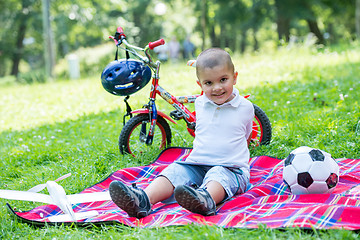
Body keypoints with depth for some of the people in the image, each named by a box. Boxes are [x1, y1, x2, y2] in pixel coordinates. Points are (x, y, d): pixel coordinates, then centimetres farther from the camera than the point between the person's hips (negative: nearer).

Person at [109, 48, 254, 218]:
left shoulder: (246, 107, 2)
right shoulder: (200, 104, 11)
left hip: (231, 168, -4)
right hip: (196, 164, 4)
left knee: (218, 175, -37)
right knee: (174, 171, -24)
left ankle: (206, 200, -71)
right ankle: (142, 200, -48)